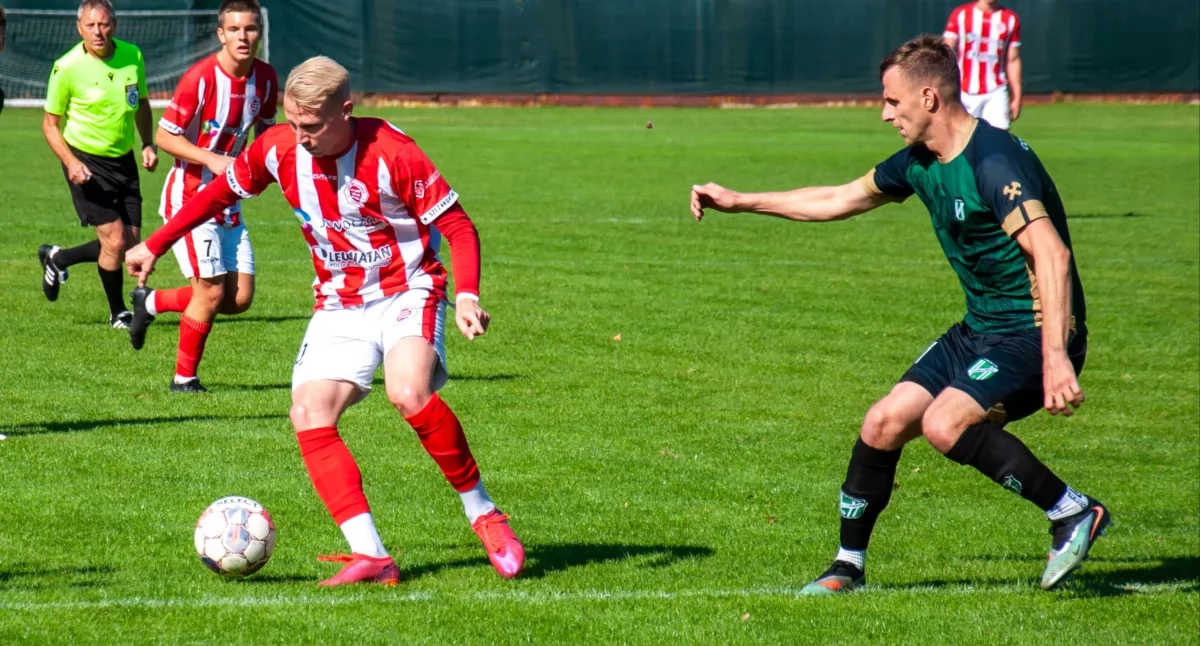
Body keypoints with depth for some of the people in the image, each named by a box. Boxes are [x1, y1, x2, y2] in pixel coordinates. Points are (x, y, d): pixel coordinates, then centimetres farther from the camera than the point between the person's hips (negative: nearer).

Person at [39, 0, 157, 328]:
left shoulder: (133, 57, -2)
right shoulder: (67, 68, -15)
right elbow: (50, 123, -6)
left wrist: (148, 144, 1)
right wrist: (70, 162, -19)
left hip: (124, 160, 5)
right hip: (86, 162, -5)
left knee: (131, 242, 6)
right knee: (114, 240, -13)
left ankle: (57, 258, 29)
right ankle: (118, 313, 8)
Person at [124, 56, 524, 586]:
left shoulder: (392, 154, -21)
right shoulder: (278, 149, -7)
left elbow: (458, 227, -16)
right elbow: (222, 190, 12)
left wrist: (467, 294, -32)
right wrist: (154, 246, 15)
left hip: (407, 291, -5)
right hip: (339, 304, 5)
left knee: (409, 393, -32)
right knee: (310, 416, -15)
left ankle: (483, 514, -13)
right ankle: (369, 555, -19)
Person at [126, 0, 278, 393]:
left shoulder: (266, 79, 0)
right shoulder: (200, 78, -19)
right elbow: (164, 136, -14)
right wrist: (211, 159, -25)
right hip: (189, 195, -7)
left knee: (240, 298, 3)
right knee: (211, 291, -10)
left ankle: (152, 302, 25)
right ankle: (184, 377, 9)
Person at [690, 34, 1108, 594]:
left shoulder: (995, 162, -23)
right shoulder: (920, 162, 7)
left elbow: (1052, 255, -33)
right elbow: (841, 200, 24)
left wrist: (1056, 357, -42)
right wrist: (739, 202, 26)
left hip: (1034, 334, -9)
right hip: (979, 331, 9)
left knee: (944, 423, -28)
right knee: (883, 424, 3)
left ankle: (1073, 512, -16)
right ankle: (849, 565, 18)